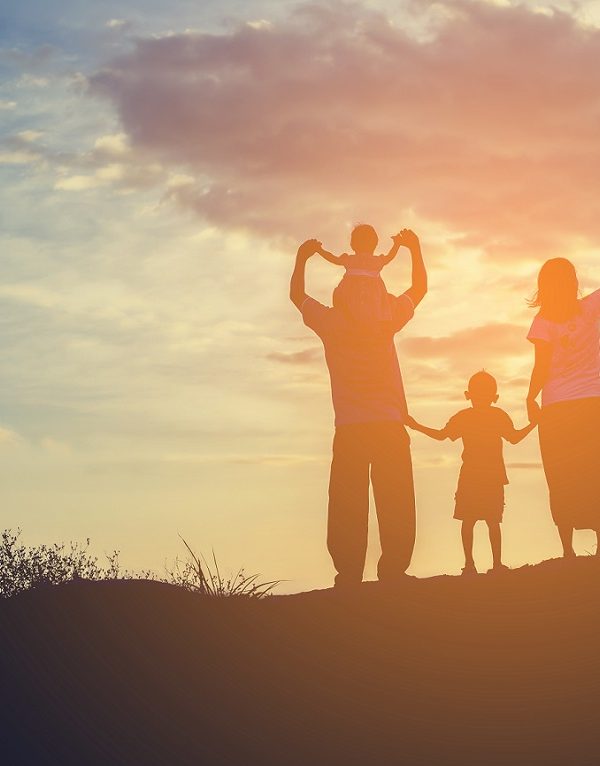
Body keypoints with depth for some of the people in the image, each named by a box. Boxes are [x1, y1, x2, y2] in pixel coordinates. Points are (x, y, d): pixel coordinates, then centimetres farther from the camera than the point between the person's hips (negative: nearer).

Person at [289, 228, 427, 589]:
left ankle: (349, 575, -8)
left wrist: (302, 258, 28)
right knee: (395, 506, 0)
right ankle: (393, 571, -8)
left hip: (349, 433, 0)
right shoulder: (385, 323, 4)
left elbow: (297, 295, 18)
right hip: (390, 428, 0)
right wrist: (414, 248, 27)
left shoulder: (332, 325, 3)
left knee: (349, 508, -2)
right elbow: (419, 288, 18)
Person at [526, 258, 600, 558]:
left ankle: (568, 550, -5)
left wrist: (530, 399, 5)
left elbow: (541, 368, -7)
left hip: (557, 408, -2)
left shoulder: (544, 321, -5)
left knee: (563, 482, 2)